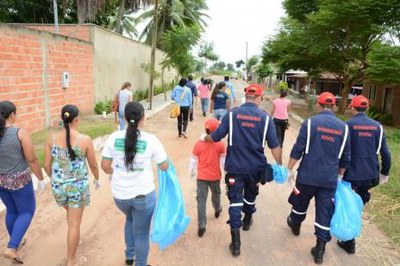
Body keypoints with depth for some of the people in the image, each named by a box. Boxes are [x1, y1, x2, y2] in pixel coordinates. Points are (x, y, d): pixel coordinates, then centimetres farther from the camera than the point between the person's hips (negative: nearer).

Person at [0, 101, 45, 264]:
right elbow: (32, 160, -17)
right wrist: (41, 179, -5)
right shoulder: (21, 133, -21)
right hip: (19, 181, -5)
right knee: (27, 211, 13)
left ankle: (15, 242, 41)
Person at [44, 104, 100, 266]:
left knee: (70, 215, 32)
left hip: (58, 186, 5)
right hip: (78, 186, -4)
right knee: (74, 223, 9)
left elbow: (47, 165, 0)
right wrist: (97, 179, 14)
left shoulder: (52, 139, -6)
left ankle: (73, 246, 53)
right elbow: (93, 165, -5)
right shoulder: (85, 140, -16)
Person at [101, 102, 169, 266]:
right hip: (143, 194, -4)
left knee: (130, 219, 33)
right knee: (141, 233, 15)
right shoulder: (150, 139, -15)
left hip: (119, 194, 4)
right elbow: (164, 167, -6)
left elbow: (105, 166, -2)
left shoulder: (114, 137, -8)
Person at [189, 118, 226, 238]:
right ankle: (217, 210, 53)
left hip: (201, 177, -1)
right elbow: (224, 160, -3)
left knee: (201, 200, 2)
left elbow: (193, 160, -2)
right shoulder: (220, 144, -12)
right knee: (216, 195, 27)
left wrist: (191, 171, 15)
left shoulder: (198, 144, -11)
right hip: (215, 176, 1)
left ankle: (201, 226, -1)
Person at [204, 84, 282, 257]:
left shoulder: (232, 114, -8)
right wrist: (280, 165, 6)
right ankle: (247, 221, 49)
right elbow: (274, 145, -6)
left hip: (235, 166, -1)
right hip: (256, 167, 2)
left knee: (235, 199, 2)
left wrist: (204, 138, 15)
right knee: (250, 195, 25)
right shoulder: (265, 117, -6)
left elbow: (215, 137, -6)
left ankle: (236, 243, 2)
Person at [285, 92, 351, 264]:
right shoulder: (343, 127, 2)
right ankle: (319, 250, 13)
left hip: (308, 174, -1)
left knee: (301, 203, 22)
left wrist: (289, 169, -1)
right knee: (325, 213, 7)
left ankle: (295, 225, 46)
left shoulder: (310, 122, -9)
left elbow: (298, 149, -11)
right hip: (330, 178, 2)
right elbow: (345, 158, 8)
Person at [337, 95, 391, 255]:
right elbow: (385, 153, 3)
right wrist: (384, 173, 15)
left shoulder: (348, 125, -11)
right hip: (370, 175, 4)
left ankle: (349, 244, 16)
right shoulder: (377, 126, 1)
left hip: (351, 174, -4)